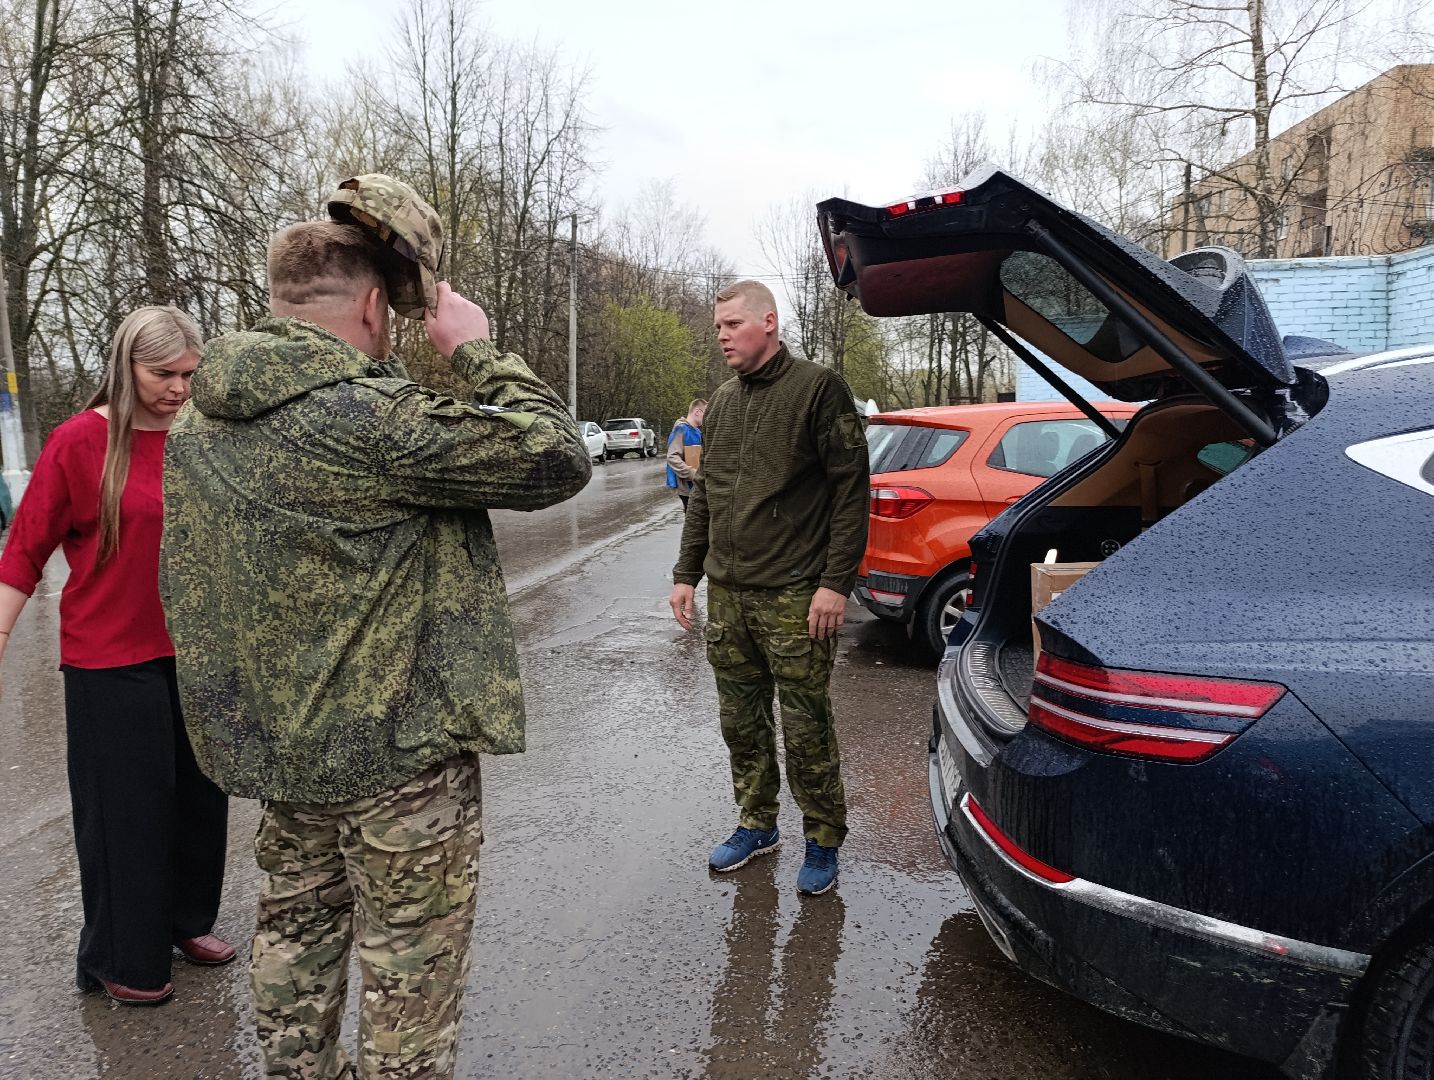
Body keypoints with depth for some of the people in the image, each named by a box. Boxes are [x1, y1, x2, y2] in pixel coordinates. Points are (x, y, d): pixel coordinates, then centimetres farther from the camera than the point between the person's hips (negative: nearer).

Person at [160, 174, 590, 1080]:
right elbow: (557, 459, -24)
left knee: (296, 931, 25)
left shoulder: (199, 421, 2)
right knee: (408, 973, 10)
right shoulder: (363, 417, -25)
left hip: (271, 741, 8)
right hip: (395, 750, -8)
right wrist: (476, 349, -13)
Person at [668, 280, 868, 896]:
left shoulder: (818, 389, -5)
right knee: (740, 722, 14)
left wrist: (835, 581, -15)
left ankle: (822, 843, 19)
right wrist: (686, 574, 15)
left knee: (805, 728, 1)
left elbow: (851, 489, -10)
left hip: (793, 597, -6)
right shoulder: (722, 401, 15)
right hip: (726, 593, 7)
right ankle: (757, 826, 32)